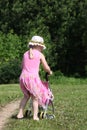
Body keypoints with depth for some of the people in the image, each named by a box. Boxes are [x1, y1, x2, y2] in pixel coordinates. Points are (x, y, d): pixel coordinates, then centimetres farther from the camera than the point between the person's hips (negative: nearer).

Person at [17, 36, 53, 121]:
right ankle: (35, 116, 9)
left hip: (23, 77, 5)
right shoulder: (40, 54, 1)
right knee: (35, 97, 11)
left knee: (26, 95, 23)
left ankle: (20, 114, 21)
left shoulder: (25, 54, 14)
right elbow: (46, 68, 0)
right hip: (33, 77, -5)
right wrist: (50, 72, 20)